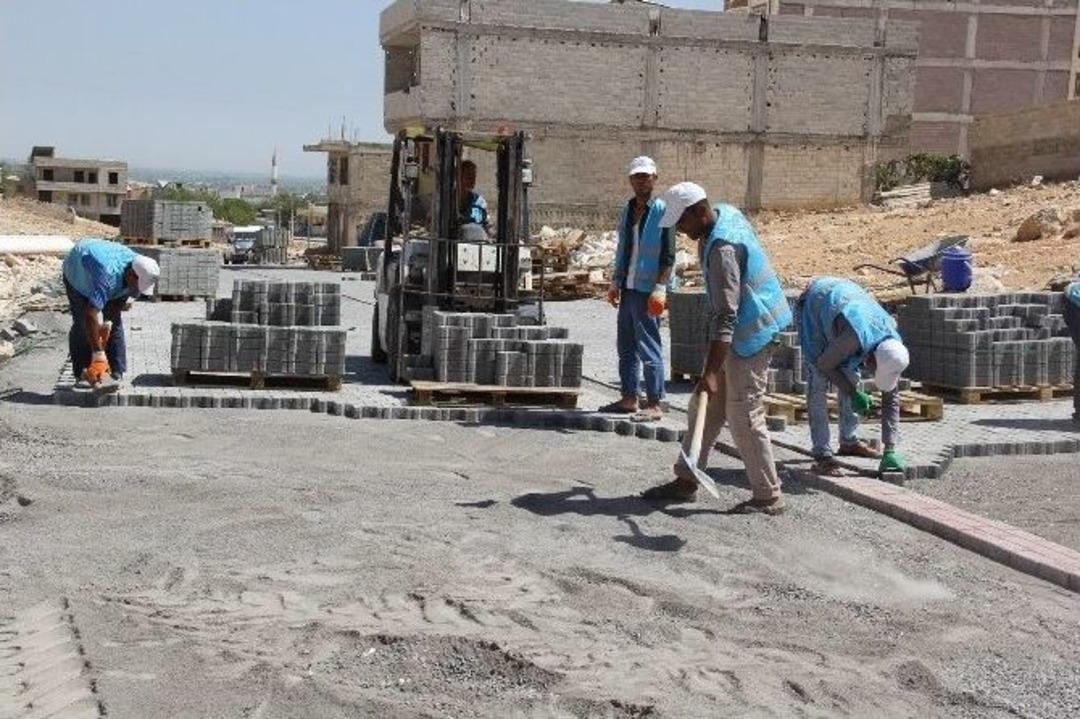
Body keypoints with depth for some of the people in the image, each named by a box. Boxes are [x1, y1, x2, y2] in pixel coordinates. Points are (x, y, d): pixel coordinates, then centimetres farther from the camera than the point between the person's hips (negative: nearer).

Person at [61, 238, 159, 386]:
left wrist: (106, 322, -24)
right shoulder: (107, 275, -48)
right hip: (77, 273, -5)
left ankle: (116, 374, -2)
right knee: (82, 324, -16)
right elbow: (91, 316, -51)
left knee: (114, 323, -5)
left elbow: (120, 302, -11)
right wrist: (98, 355, -52)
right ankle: (82, 373, -8)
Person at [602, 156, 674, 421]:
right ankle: (629, 398, 23)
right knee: (626, 346, 13)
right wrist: (615, 283, 16)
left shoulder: (662, 212, -8)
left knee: (649, 348, -5)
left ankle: (654, 405, 0)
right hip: (628, 289, 8)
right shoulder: (627, 212, 13)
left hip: (648, 290, -8)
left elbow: (668, 256, -12)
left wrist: (660, 288, -19)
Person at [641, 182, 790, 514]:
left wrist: (711, 373, -35)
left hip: (750, 333, -10)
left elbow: (726, 316, -32)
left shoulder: (723, 248, -26)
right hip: (744, 329, 10)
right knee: (706, 406, 12)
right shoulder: (725, 213, 3)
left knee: (743, 416, -6)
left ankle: (768, 496, 3)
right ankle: (686, 480, 20)